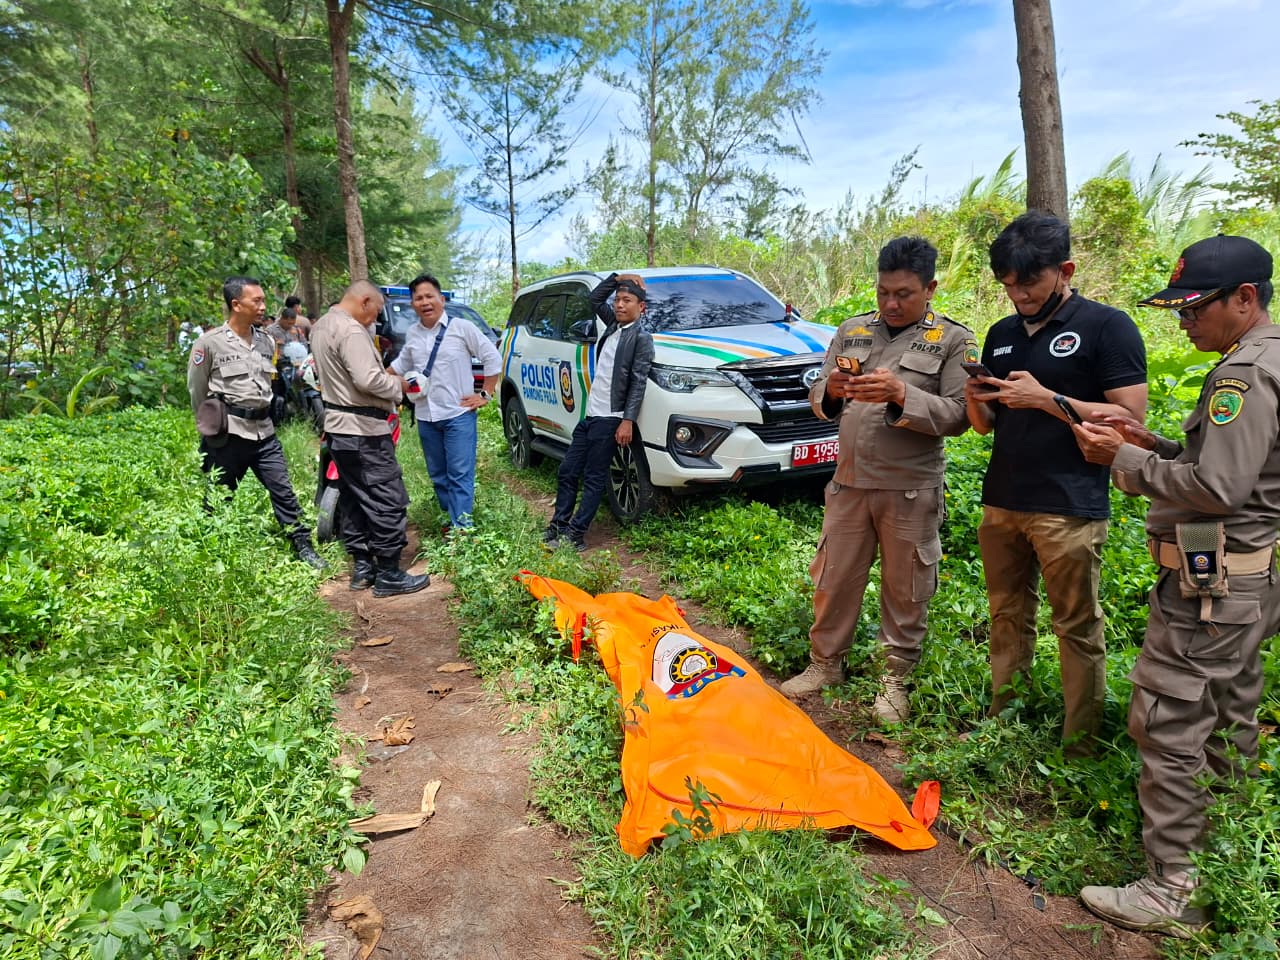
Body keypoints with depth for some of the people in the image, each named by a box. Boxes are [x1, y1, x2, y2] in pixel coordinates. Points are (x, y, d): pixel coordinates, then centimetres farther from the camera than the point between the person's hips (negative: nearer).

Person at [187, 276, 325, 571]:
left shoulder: (266, 340, 8)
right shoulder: (209, 343, -8)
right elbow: (196, 391, 2)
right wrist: (213, 426, 9)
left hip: (264, 431, 4)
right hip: (229, 435, -4)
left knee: (283, 491, 4)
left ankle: (304, 548, 11)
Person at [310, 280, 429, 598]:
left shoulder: (321, 327, 14)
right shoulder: (350, 330, -19)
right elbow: (368, 379, -27)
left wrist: (383, 372, 11)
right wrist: (397, 384, -9)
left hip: (337, 426, 10)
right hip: (364, 430, -10)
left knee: (353, 499, 15)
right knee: (387, 500, -4)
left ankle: (361, 566, 22)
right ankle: (389, 575, 1)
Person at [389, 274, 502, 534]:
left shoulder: (462, 328, -6)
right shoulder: (412, 334, 9)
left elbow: (493, 358, -3)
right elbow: (400, 364, 26)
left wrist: (485, 395, -4)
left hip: (458, 414, -6)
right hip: (425, 417, 6)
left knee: (460, 475, -6)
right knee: (437, 475, 13)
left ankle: (461, 527, -3)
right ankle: (453, 517, 26)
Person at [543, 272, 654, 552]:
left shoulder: (642, 337, -8)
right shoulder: (614, 325, 13)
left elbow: (639, 383, -14)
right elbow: (595, 299, 26)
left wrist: (628, 421, -20)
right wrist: (617, 278, 13)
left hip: (609, 419, -8)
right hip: (589, 415, 8)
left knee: (594, 479, -2)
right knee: (567, 472, 12)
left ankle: (576, 535, 4)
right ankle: (559, 525, 22)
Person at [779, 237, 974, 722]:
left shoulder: (953, 340, -2)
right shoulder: (852, 331, 9)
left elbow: (958, 416, -10)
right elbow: (818, 399, 9)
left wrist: (901, 395, -24)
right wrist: (831, 390, -15)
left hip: (911, 490, -3)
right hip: (849, 482, 3)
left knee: (905, 589, 8)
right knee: (834, 578, 11)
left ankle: (896, 677, 25)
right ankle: (826, 662, 28)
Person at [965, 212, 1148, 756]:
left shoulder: (1106, 327, -6)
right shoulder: (1002, 334, 12)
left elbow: (1130, 419, -12)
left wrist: (1046, 399, -19)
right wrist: (976, 399, -5)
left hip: (1069, 509, -6)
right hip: (1001, 502, 6)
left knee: (1078, 629, 2)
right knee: (1008, 617, 13)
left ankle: (1079, 749, 14)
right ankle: (1001, 725, 25)